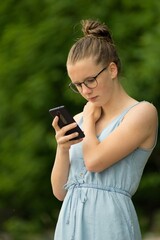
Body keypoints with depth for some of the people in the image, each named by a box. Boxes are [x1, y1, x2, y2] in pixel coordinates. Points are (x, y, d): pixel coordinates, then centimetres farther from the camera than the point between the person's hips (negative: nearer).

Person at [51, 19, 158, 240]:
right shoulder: (78, 121, 15)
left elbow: (95, 161, -14)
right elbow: (60, 191, 12)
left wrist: (89, 120, 3)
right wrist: (62, 149, -4)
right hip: (69, 222, 6)